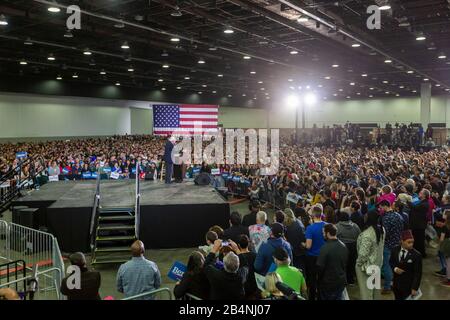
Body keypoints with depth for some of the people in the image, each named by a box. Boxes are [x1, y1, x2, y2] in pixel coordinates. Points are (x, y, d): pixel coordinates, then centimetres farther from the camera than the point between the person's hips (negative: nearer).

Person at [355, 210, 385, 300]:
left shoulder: (367, 234, -32)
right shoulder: (381, 229, -5)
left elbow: (363, 253, -29)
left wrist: (359, 264, -12)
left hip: (367, 265, -8)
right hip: (377, 263, 8)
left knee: (366, 290, 7)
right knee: (373, 287, 25)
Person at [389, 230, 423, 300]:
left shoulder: (416, 255, -16)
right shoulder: (395, 250, -3)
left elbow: (418, 273, -13)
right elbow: (391, 262, 12)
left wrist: (415, 288, -15)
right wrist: (395, 269, -10)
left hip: (408, 286, -4)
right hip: (396, 284, 4)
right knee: (398, 298, 18)